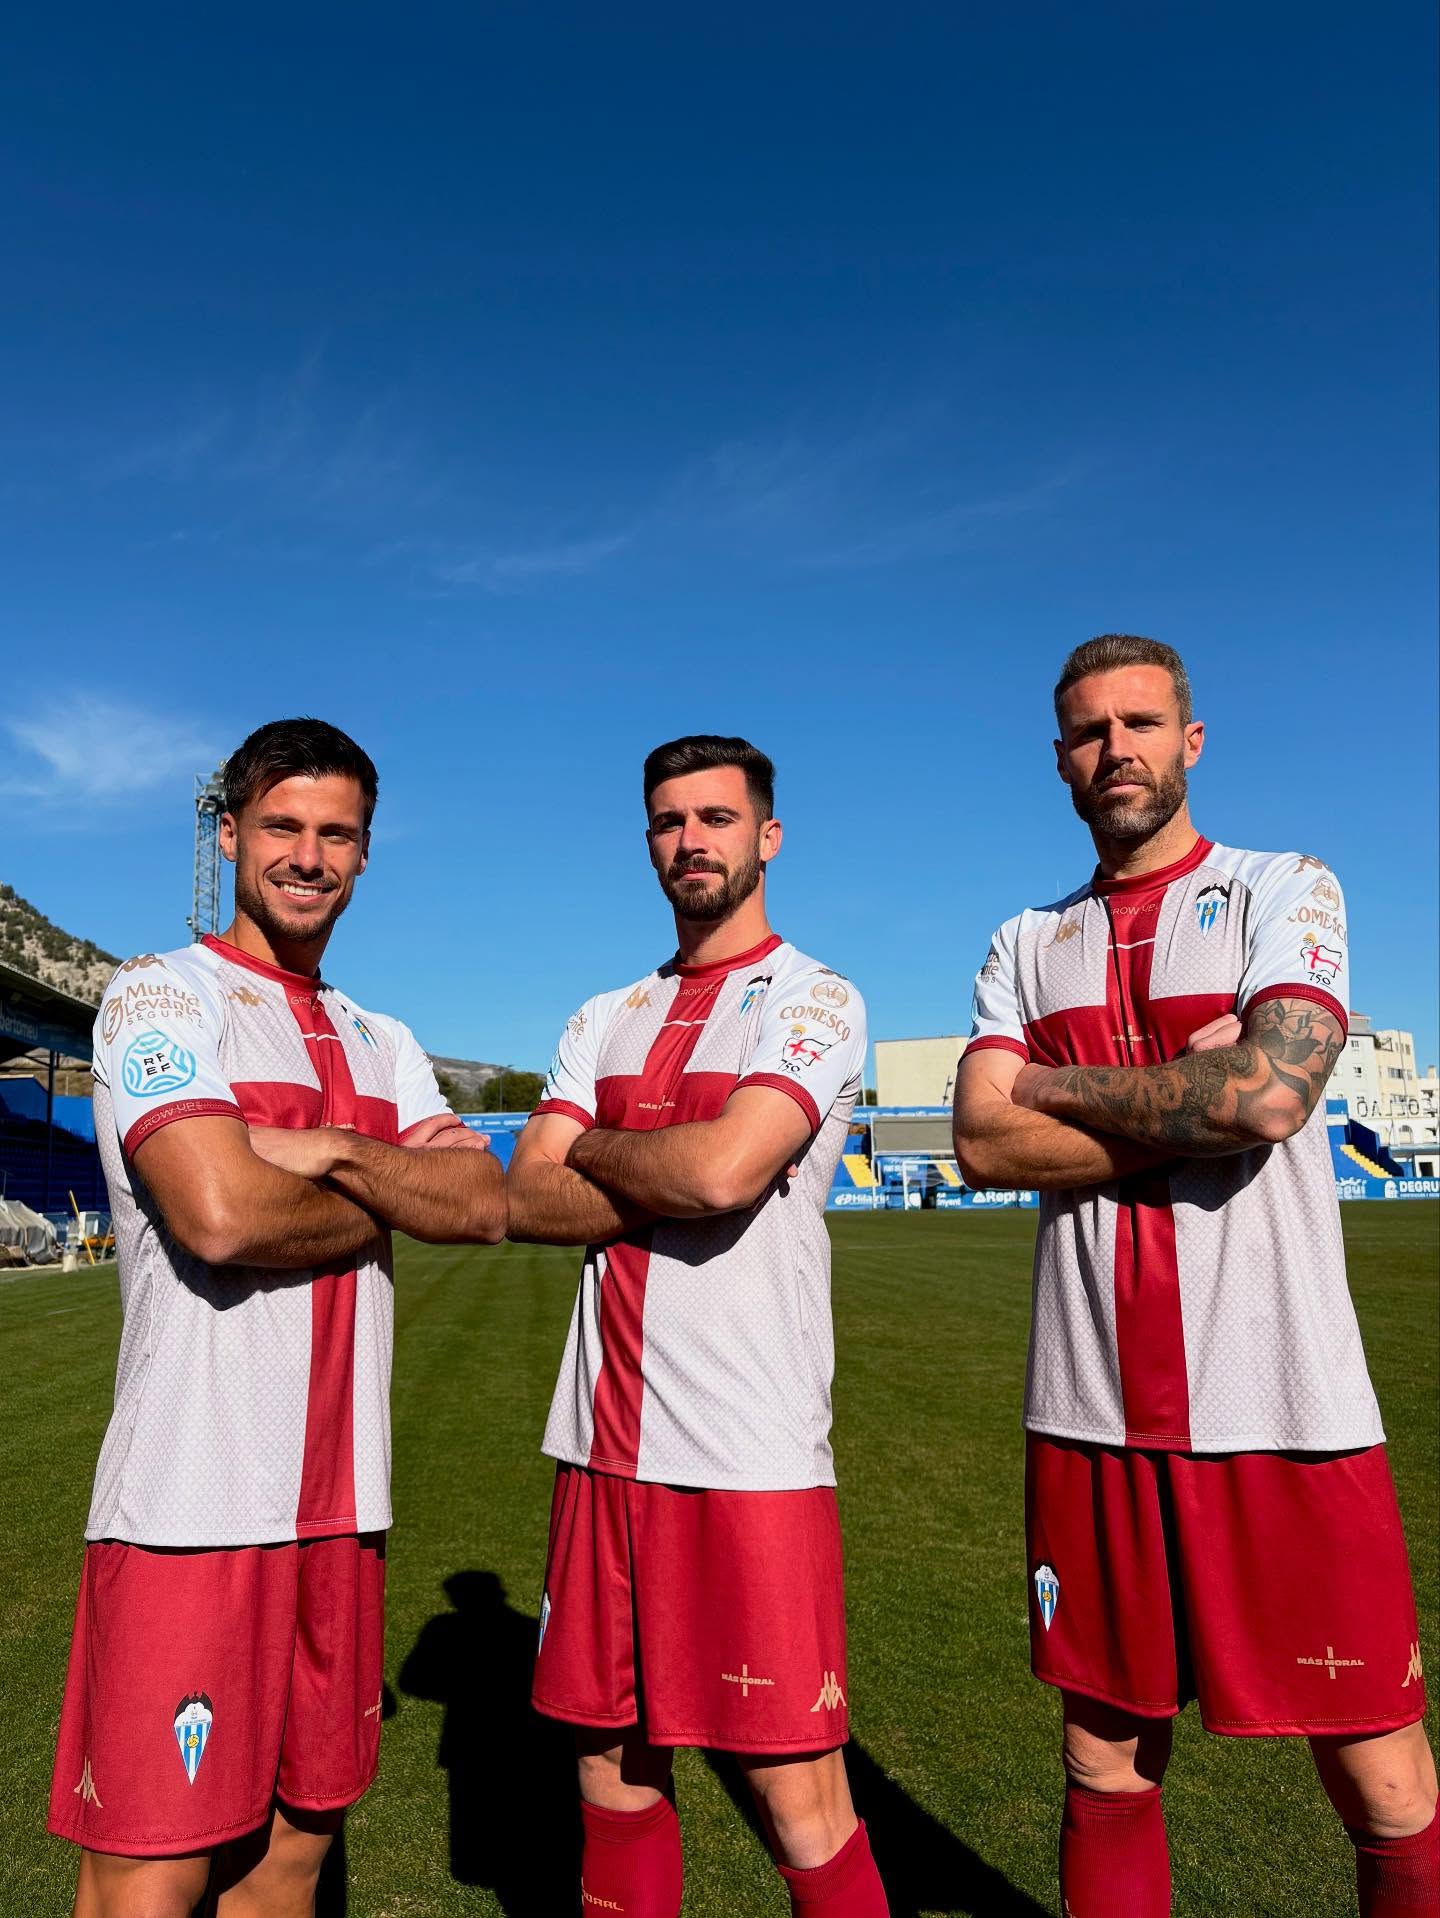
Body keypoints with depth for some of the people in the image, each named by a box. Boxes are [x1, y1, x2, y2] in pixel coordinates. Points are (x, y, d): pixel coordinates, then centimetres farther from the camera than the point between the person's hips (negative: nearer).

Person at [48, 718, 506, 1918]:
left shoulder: (382, 1044, 15)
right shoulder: (165, 995, -5)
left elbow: (486, 1207, 1)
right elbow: (220, 1216, -21)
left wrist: (332, 1153, -13)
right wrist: (399, 1192, -6)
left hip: (343, 1504, 7)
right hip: (191, 1504, -6)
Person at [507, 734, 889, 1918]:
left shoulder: (815, 1000, -4)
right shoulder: (606, 1019, 14)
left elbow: (722, 1168, -21)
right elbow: (525, 1204, 3)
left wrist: (590, 1147, -3)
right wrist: (670, 1185, -11)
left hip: (752, 1451, -5)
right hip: (605, 1442, 6)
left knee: (799, 1798, 2)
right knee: (614, 1769, 17)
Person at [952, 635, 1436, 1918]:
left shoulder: (1284, 892, 2)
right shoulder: (1027, 948, 11)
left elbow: (1270, 1091, -17)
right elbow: (982, 1144, -3)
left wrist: (1056, 1086, -5)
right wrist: (1192, 1108, -10)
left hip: (1284, 1412, -3)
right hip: (1090, 1414, 3)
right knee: (1108, 1765, 16)